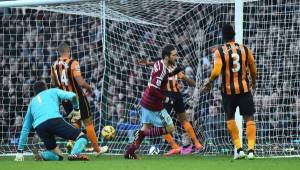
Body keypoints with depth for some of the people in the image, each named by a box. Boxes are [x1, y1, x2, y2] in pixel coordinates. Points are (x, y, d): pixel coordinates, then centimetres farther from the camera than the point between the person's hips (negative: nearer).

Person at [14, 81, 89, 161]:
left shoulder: (32, 102, 36)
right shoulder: (53, 91, 29)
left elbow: (25, 128, 36)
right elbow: (72, 96, 10)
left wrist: (20, 151, 38)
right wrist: (76, 109, 31)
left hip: (39, 127, 4)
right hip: (55, 120, -4)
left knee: (59, 156, 18)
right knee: (82, 137, 3)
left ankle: (42, 155, -12)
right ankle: (75, 154, -29)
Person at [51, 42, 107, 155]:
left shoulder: (54, 66, -1)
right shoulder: (73, 63, -19)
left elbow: (55, 83, 13)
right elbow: (81, 82, -23)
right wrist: (89, 88, -4)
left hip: (65, 99, 5)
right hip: (77, 98, -5)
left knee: (75, 123, 20)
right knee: (88, 122, 8)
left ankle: (71, 142, -4)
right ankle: (97, 149, 16)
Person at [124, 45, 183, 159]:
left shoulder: (158, 64, 4)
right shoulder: (162, 70, -23)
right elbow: (153, 90, -27)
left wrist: (172, 73, 10)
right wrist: (166, 99, -19)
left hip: (146, 101, 9)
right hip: (154, 105, -9)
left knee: (146, 127, 19)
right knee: (170, 128, 1)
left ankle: (130, 151, 17)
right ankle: (144, 133, -4)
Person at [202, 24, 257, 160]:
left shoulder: (219, 51, -6)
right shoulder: (245, 49, 2)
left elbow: (216, 72, -15)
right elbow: (253, 70, 9)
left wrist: (209, 83, 3)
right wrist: (253, 82, 28)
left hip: (228, 90, -1)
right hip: (244, 88, 1)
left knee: (230, 118, 14)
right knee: (249, 118, 1)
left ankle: (239, 149, 6)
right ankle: (251, 149, -11)